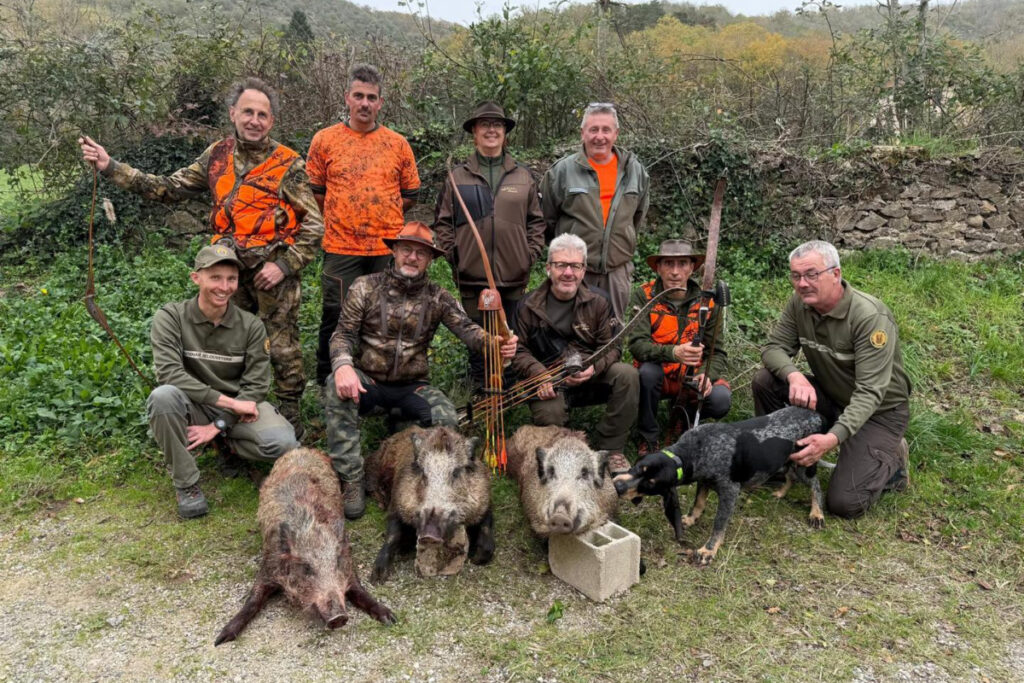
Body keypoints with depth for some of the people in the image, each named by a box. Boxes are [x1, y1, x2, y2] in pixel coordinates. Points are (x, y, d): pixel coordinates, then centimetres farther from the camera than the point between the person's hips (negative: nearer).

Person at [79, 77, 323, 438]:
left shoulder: (288, 165, -7)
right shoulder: (217, 155, 8)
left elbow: (314, 225, -7)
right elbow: (170, 188, 11)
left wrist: (284, 265, -15)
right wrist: (111, 167, 6)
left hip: (272, 269, -5)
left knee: (282, 347, 2)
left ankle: (289, 412, 18)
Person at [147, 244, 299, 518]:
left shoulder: (251, 326, -6)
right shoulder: (170, 317, -11)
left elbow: (256, 386, -7)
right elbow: (169, 372, -23)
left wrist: (218, 425, -17)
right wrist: (228, 401, -27)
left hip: (239, 406, 1)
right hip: (193, 407, -1)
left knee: (282, 443, -27)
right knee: (163, 396, -35)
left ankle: (225, 441, 7)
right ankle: (186, 484, -16)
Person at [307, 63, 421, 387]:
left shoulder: (398, 144, 7)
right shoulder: (324, 140, 4)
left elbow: (410, 194, 14)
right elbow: (314, 191, 11)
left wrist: (381, 215, 9)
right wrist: (341, 218, 7)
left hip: (389, 249, 1)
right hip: (340, 248, -1)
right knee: (336, 318, 3)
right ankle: (327, 385, 21)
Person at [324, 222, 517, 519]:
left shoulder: (438, 298, 1)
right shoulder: (365, 287, -1)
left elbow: (466, 328, -15)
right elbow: (343, 334, -5)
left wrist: (493, 341, -40)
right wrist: (343, 365, -30)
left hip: (411, 386, 1)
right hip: (367, 381, 0)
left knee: (445, 417, -29)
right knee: (337, 388, -33)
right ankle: (350, 480, -23)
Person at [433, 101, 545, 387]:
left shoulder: (523, 176, 9)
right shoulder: (458, 176, 5)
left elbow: (536, 220, 13)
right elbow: (442, 221, 7)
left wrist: (532, 253, 3)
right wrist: (453, 252, -2)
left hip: (514, 275, 1)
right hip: (472, 274, -1)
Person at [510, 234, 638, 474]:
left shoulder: (598, 301, 4)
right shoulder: (529, 305, 2)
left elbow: (612, 347, 0)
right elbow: (519, 350, 1)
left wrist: (594, 368, -22)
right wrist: (539, 374, -19)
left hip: (591, 380, 2)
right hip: (550, 384, -2)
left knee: (627, 374, -25)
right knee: (548, 413, -34)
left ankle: (609, 449, -11)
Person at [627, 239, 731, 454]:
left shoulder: (708, 302, -4)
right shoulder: (644, 297, -11)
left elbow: (717, 352, -2)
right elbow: (637, 344, -23)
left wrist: (708, 375, -25)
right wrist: (673, 353, -42)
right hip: (657, 378, -2)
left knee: (721, 399, -26)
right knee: (648, 370, -34)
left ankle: (684, 416, 12)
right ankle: (649, 438, -9)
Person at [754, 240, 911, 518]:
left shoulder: (871, 316, -29)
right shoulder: (799, 303, -11)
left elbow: (870, 392, -32)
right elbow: (773, 348, -8)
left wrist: (834, 437, -46)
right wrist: (795, 376, -32)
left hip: (879, 410, -5)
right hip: (831, 396, 6)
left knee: (845, 503, -16)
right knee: (765, 381, -18)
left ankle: (891, 459, 13)